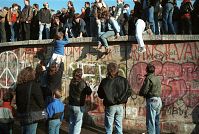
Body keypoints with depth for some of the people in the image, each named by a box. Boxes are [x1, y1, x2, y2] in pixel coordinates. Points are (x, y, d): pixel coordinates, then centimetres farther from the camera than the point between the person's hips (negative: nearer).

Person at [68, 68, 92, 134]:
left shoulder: (72, 82, -1)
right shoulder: (82, 83, -16)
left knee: (71, 122, 17)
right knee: (78, 123, 3)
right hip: (79, 106, -5)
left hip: (71, 105, 5)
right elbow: (89, 92, -11)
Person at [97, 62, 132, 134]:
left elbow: (100, 95, -3)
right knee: (119, 126, 13)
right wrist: (122, 99, 7)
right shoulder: (123, 80, -2)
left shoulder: (104, 81, -9)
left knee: (108, 127, 6)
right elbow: (129, 91, -1)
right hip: (120, 106, 3)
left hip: (110, 106, -3)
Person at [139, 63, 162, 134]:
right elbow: (159, 90, 13)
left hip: (152, 100, -8)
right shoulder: (158, 79, 12)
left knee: (150, 122, -6)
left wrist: (140, 93, 7)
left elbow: (143, 91, -15)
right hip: (159, 100, 8)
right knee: (156, 122, 16)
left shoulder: (148, 78, -12)